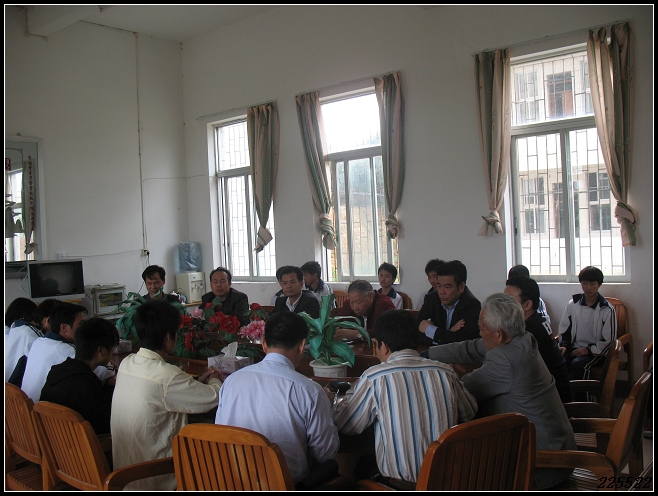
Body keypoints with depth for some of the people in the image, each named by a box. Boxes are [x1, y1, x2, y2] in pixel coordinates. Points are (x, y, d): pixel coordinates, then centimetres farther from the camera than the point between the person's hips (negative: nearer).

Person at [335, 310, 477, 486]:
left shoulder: (374, 377, -15)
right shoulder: (445, 372, -5)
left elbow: (344, 426, -2)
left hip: (399, 479, -4)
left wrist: (347, 398, 19)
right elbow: (470, 413, 13)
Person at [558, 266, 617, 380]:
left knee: (577, 363, -33)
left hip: (596, 352, -3)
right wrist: (564, 345, -2)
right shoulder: (572, 304, 7)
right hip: (575, 348, 3)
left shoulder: (607, 309, -3)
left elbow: (609, 340, -2)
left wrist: (589, 349, -12)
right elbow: (564, 329, 16)